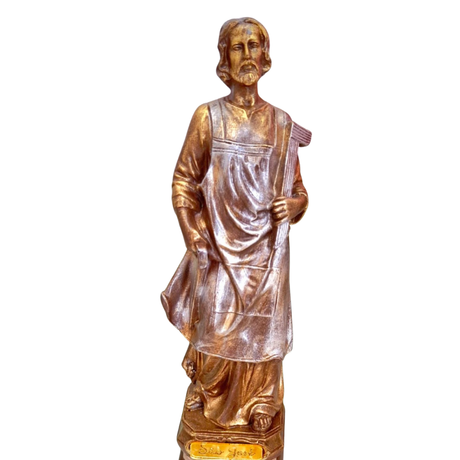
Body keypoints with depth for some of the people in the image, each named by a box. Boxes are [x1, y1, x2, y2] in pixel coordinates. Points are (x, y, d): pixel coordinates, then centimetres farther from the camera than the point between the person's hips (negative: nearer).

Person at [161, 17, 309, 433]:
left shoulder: (281, 122, 3)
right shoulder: (207, 117, -2)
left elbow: (298, 189, 9)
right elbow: (183, 181, -1)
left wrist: (292, 205, -13)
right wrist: (193, 237, -10)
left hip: (266, 248, 1)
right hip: (218, 246, -1)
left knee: (262, 328, 9)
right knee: (214, 325, 8)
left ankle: (259, 403, 30)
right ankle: (208, 398, 35)